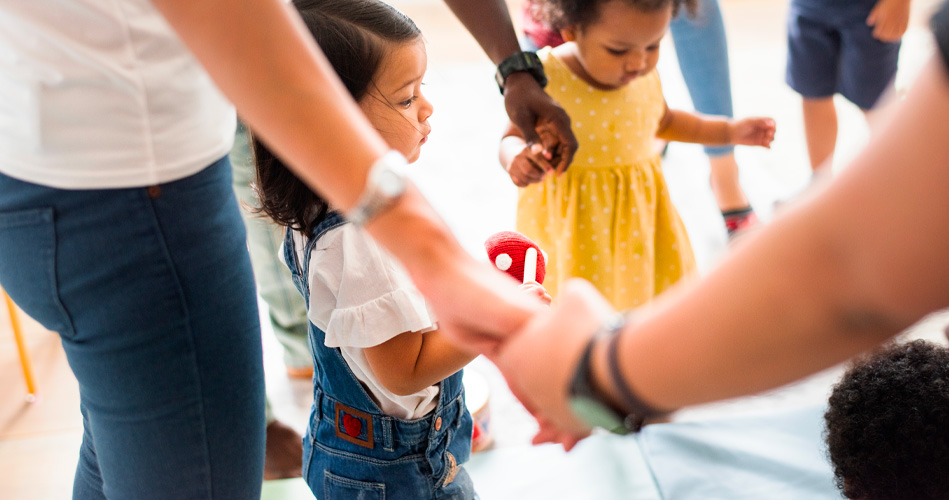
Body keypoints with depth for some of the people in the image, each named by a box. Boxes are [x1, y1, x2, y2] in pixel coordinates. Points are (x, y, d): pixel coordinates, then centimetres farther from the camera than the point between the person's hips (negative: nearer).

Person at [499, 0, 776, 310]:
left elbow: (663, 122, 16)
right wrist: (515, 157, -35)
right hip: (569, 220, -4)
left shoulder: (645, 75, -4)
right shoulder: (543, 78, -19)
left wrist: (731, 131, 12)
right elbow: (514, 136, -11)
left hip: (636, 213, 4)